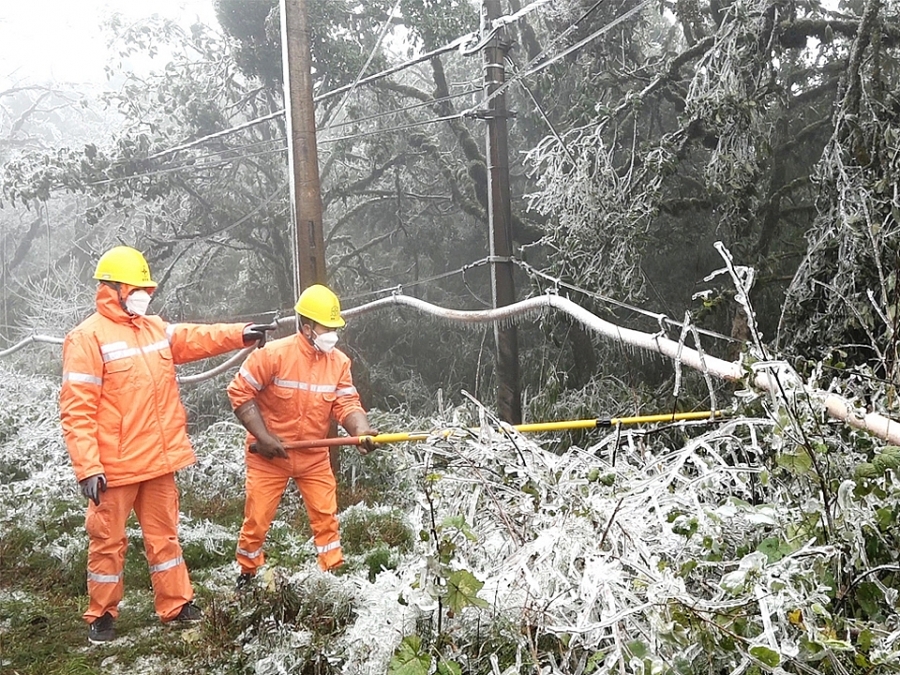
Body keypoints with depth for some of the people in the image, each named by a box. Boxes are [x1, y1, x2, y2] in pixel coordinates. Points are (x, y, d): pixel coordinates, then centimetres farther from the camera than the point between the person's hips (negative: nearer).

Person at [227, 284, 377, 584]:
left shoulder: (339, 361, -6)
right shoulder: (274, 354, -19)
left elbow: (347, 403, -9)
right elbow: (239, 391, -16)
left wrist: (361, 430, -31)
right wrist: (263, 436, -19)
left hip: (314, 456, 3)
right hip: (269, 455, -3)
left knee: (326, 515, 6)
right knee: (258, 518, 6)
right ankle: (247, 575, 28)